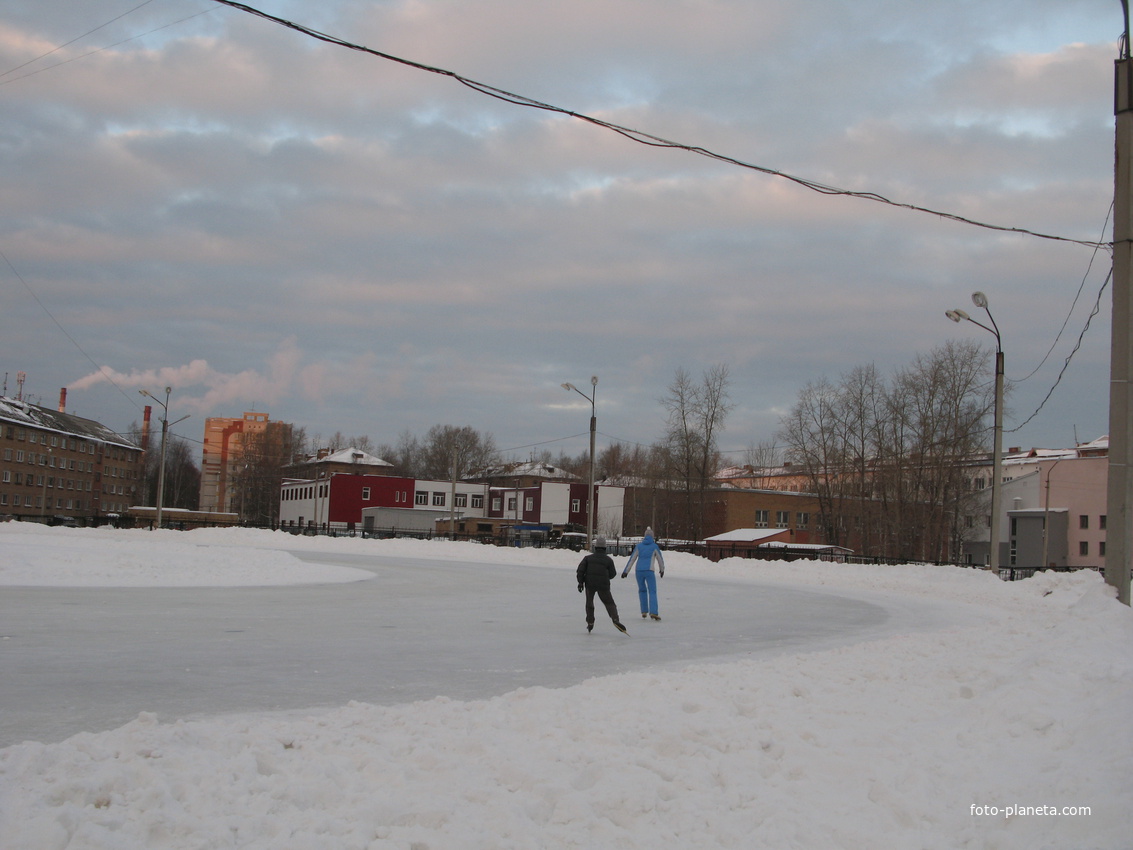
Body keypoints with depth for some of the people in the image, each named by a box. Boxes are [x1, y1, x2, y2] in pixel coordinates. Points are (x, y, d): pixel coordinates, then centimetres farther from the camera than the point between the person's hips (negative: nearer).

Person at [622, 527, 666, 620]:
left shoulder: (639, 546, 10)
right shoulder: (655, 546, 5)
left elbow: (632, 559, 10)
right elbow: (660, 559, 14)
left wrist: (626, 571, 14)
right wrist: (662, 570, 31)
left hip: (639, 571, 3)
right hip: (649, 571, -3)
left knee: (642, 590, 21)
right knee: (652, 592, -1)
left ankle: (644, 611, 16)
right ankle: (653, 612, -18)